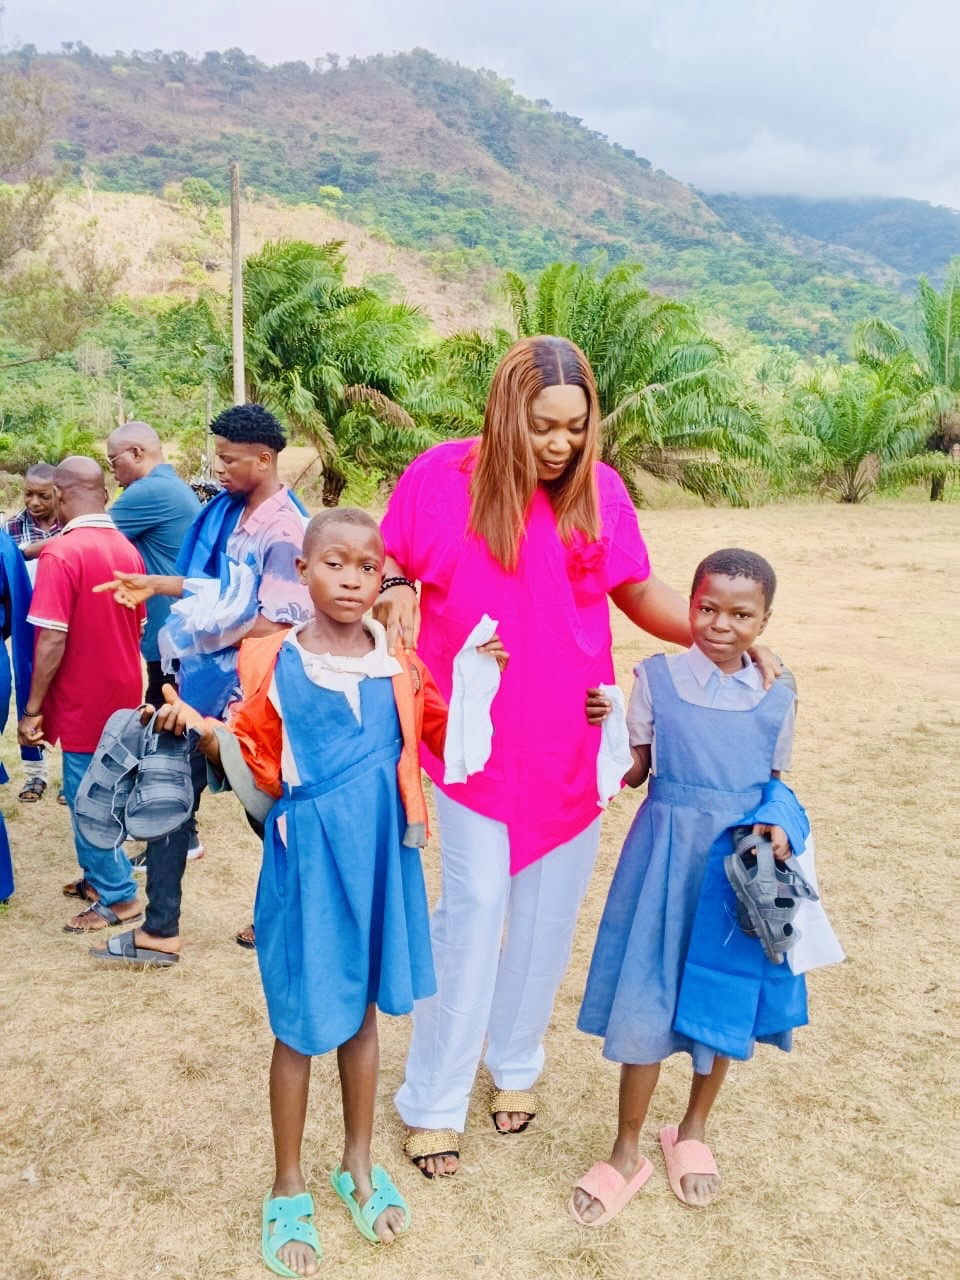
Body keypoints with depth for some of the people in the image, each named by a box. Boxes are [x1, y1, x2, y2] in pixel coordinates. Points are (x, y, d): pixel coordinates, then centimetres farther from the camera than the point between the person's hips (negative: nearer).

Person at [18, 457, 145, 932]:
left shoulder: (60, 553, -20)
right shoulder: (128, 549, 3)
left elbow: (51, 640, -22)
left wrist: (32, 709, -14)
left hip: (84, 701, -7)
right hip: (123, 694, 7)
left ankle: (118, 895, 13)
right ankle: (100, 875, 32)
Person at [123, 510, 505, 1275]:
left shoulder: (400, 667, -2)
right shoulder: (271, 666, -10)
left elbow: (445, 739, 12)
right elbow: (258, 777, -6)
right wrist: (205, 734, -22)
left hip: (379, 860, 3)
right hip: (307, 864, -3)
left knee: (362, 1012, 19)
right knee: (301, 1027, 10)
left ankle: (359, 1167, 41)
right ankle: (289, 1191, 32)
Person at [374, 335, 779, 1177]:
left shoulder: (598, 489, -2)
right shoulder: (444, 475, -8)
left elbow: (640, 592, 6)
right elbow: (388, 565, 3)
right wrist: (397, 595, -19)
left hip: (571, 743, 3)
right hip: (476, 741, -3)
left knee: (549, 912, 14)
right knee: (474, 909, 1)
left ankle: (517, 1062, 39)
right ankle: (433, 1103, 20)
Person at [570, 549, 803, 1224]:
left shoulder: (777, 695, 0)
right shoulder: (657, 676, -5)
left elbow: (774, 781, 9)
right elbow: (634, 772, -1)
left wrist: (777, 825, -10)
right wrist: (605, 726, -17)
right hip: (666, 855, -2)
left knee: (723, 999, 14)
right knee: (645, 1003, 4)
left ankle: (693, 1131, 40)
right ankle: (627, 1152, 24)